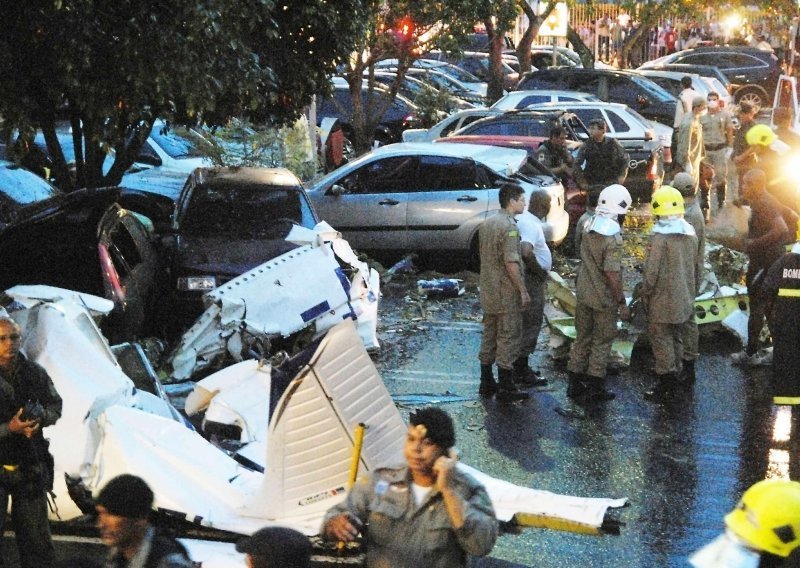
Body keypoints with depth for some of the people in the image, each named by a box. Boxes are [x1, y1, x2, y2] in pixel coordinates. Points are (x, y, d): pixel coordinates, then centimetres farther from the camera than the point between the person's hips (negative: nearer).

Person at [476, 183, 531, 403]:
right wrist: (523, 291, -17)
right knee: (508, 337, -2)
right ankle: (506, 388, 0)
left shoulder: (487, 223, 10)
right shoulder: (509, 227, -18)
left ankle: (486, 384, 21)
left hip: (488, 291, 9)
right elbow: (511, 263, -22)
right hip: (506, 293, -9)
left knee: (489, 336, 15)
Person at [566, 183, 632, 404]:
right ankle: (595, 389, 11)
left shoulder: (588, 227, 0)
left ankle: (575, 385, 21)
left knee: (583, 337, 16)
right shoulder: (613, 237, -22)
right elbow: (611, 273, -23)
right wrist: (621, 301, -16)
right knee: (602, 342, 6)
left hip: (583, 293, 7)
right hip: (604, 298, -7)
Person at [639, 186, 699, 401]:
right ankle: (674, 380, 23)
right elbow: (695, 267, 14)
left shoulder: (660, 236, -18)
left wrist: (645, 293, -4)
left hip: (663, 300, -7)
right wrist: (692, 293, 23)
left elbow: (651, 270, -18)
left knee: (661, 338, 0)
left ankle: (665, 383, 1)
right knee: (676, 339, 16)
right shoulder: (690, 234, 5)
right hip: (684, 300, 7)